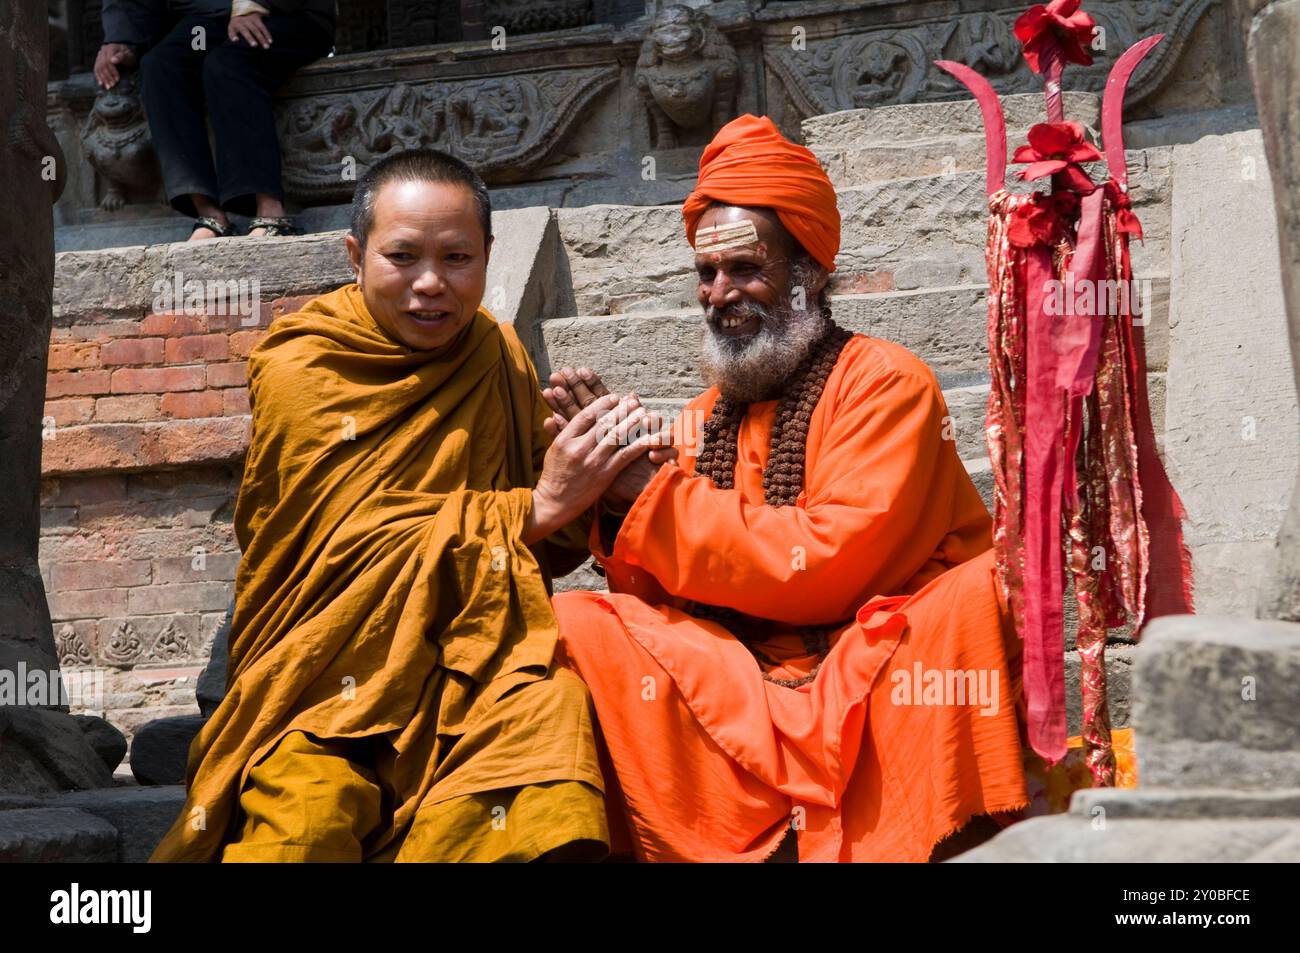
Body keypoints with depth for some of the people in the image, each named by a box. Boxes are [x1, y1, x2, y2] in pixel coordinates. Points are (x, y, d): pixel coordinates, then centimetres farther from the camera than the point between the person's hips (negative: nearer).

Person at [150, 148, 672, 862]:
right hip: (327, 686, -3)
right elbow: (357, 539, -12)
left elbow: (546, 552, 11)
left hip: (475, 662, 3)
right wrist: (538, 508, -14)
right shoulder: (300, 369, -3)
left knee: (553, 708, -28)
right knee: (304, 823, -29)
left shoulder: (498, 359, 10)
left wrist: (615, 477, -9)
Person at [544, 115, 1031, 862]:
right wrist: (617, 497, -9)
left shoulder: (884, 382, 0)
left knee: (990, 587, -31)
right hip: (745, 699, 4)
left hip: (879, 679, -4)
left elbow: (825, 569, -12)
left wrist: (650, 499, -9)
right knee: (573, 625, -13)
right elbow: (659, 595, 10)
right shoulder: (703, 421, 14)